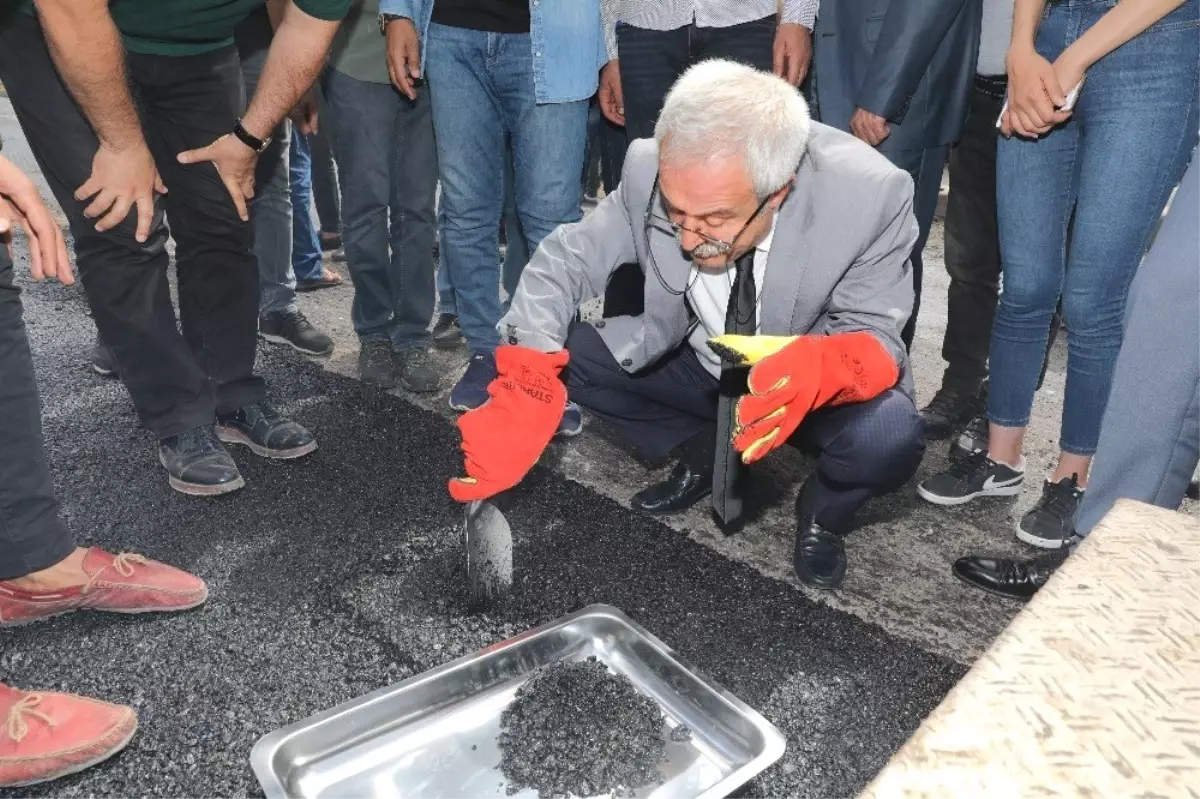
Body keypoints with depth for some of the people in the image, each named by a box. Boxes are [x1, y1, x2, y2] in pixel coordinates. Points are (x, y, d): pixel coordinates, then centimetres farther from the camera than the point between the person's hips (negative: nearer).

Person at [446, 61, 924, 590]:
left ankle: (823, 512, 5)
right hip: (694, 364, 3)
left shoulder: (873, 195, -31)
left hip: (804, 381, -3)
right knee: (559, 350, -14)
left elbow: (877, 335, -21)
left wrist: (821, 367, -47)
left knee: (888, 438, -33)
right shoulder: (650, 170, -25)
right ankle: (704, 453, 10)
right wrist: (523, 398, -33)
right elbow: (564, 261, -17)